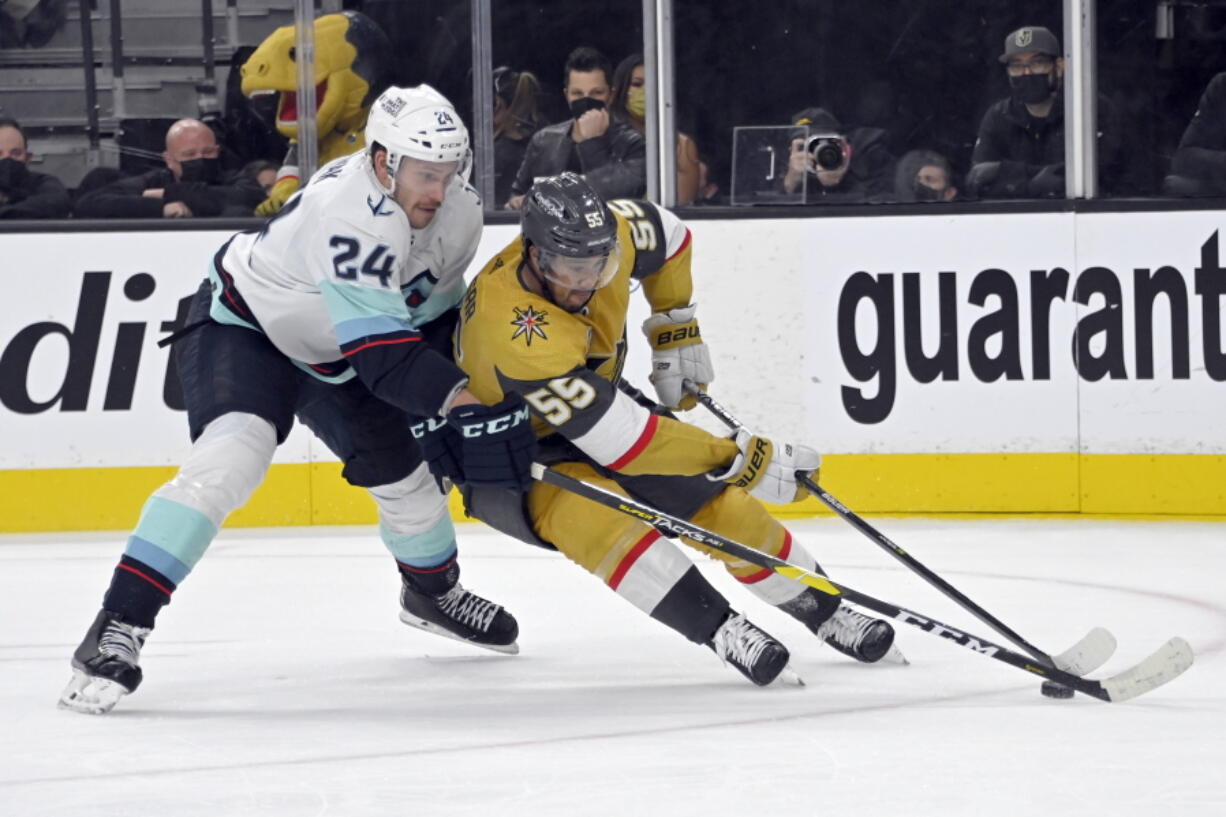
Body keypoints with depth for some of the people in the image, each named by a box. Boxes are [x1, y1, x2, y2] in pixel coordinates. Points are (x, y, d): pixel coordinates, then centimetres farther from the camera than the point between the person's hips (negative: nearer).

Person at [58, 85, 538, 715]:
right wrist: (463, 401, -49)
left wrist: (439, 415, -9)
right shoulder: (352, 214, -38)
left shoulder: (458, 215, -11)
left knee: (405, 469, 11)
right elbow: (382, 353, -41)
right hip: (240, 325, -8)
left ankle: (432, 591, 45)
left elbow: (432, 315, 2)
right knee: (231, 457, -30)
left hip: (329, 353, 8)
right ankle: (118, 627, -32)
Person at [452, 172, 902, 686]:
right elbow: (622, 441, -39)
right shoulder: (514, 331, -40)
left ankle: (823, 610, 17)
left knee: (713, 498, -1)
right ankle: (719, 629, -32)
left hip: (596, 407, 7)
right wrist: (740, 459, -33)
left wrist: (677, 334, 4)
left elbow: (666, 236, 8)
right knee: (590, 511, -35)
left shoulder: (609, 237, -20)